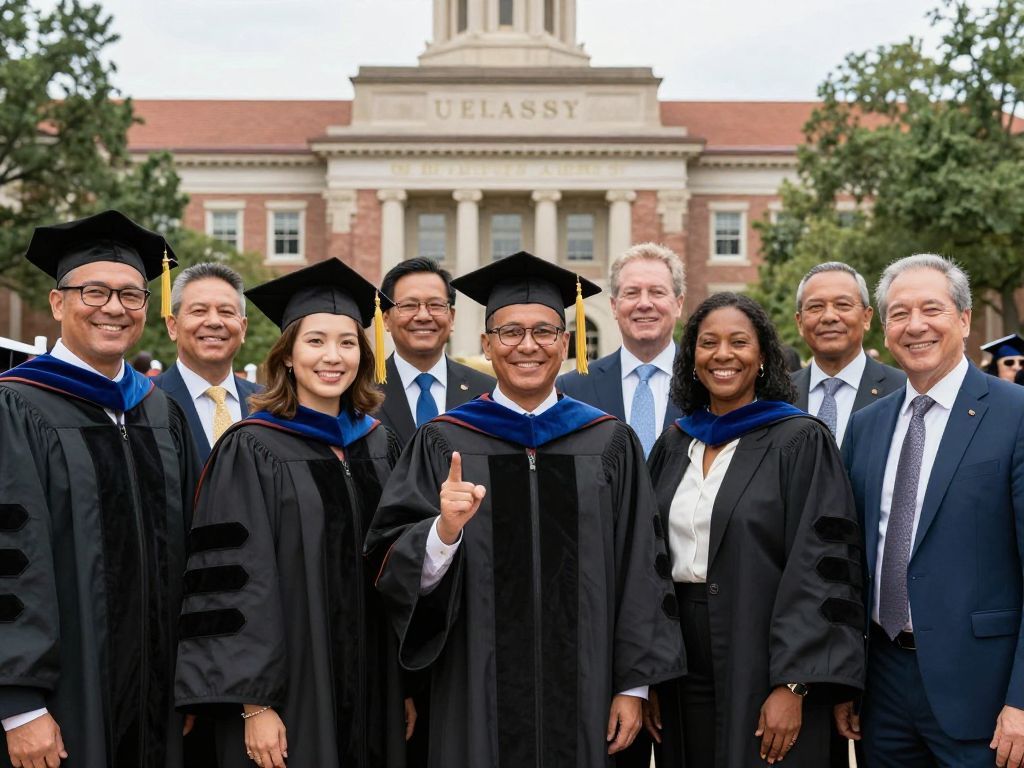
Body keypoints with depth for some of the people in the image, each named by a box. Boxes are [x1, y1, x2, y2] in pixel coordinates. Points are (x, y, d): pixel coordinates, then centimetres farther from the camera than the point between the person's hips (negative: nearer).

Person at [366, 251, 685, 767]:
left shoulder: (610, 444, 3)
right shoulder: (443, 444, 0)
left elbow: (639, 572, 3)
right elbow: (397, 569, -5)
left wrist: (634, 686, -1)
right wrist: (446, 529, -24)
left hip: (582, 689, 1)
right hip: (479, 696, -1)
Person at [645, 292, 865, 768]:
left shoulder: (801, 441, -6)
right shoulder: (673, 446, 9)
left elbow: (820, 564, -12)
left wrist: (792, 686, -18)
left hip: (762, 671, -5)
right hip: (683, 675, 5)